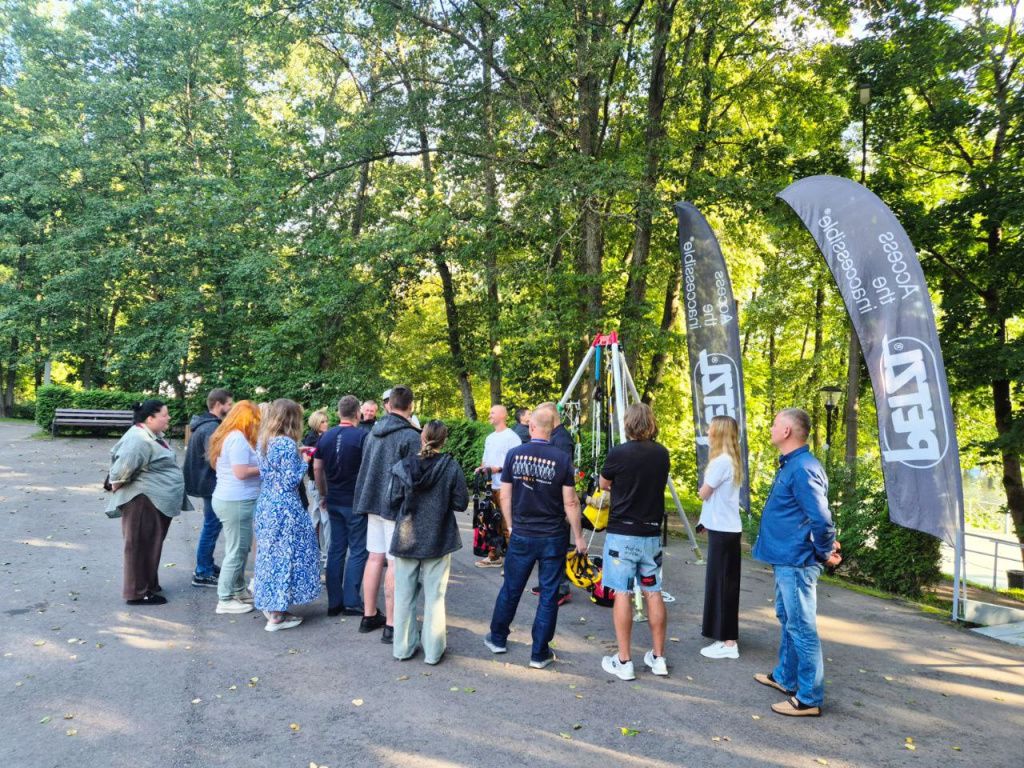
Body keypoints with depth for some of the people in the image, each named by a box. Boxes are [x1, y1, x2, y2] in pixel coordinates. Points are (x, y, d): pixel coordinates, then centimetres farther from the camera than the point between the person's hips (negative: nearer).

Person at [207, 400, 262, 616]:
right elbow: (241, 472, -22)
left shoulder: (229, 436, 15)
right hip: (237, 501, -10)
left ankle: (239, 590, 28)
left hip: (231, 499, 10)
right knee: (236, 551, -1)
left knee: (241, 549, 18)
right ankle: (225, 600, 7)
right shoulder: (238, 438, -17)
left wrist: (259, 465, 12)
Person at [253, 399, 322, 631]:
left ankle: (270, 606, 26)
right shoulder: (287, 444, -18)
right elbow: (290, 481, -17)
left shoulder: (264, 442, 8)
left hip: (266, 505, 8)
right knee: (284, 555, 1)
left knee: (270, 554, 16)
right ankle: (277, 616, 8)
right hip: (285, 508, -8)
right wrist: (303, 462, -3)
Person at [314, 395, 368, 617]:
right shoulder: (362, 436, -12)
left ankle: (334, 602, 15)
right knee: (357, 551, 3)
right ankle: (351, 602, 4)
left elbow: (317, 468, 9)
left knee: (336, 549, 12)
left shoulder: (326, 436, 5)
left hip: (334, 501, 5)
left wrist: (323, 495, 18)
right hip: (356, 502, -5)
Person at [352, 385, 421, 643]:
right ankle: (391, 625, 3)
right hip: (397, 506, -7)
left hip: (373, 503, 7)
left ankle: (369, 616, 25)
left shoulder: (373, 432, 8)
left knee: (374, 557, 14)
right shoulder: (410, 436, -14)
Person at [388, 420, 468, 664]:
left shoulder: (403, 466, -7)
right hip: (438, 540, -1)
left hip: (406, 538, 1)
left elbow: (394, 501, -4)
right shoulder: (451, 467, -11)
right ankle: (433, 650, 15)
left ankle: (403, 647, 21)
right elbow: (461, 503, -8)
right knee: (434, 596, 8)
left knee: (404, 594, 13)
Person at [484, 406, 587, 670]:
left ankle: (497, 639, 34)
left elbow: (505, 497, 1)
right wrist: (578, 537, 2)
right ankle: (540, 654, 16)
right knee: (548, 595, 9)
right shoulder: (561, 459, -11)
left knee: (511, 589, 17)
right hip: (554, 538, -2)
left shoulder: (514, 455, -5)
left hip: (521, 536, 2)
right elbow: (570, 503, -9)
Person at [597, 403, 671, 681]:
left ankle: (624, 661, 5)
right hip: (651, 533, 5)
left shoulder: (618, 453, -13)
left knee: (622, 594, 0)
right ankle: (658, 657, 21)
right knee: (653, 593, 12)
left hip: (622, 533, -5)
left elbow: (603, 484, 4)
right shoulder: (662, 454, 2)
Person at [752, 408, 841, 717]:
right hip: (785, 558, 11)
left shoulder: (803, 469, -22)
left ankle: (809, 699, 9)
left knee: (802, 628, -1)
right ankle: (785, 677, 38)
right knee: (787, 620, 22)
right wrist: (824, 546, 17)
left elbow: (821, 518, -26)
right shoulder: (789, 465, 11)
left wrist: (826, 552, -12)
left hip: (796, 562, -11)